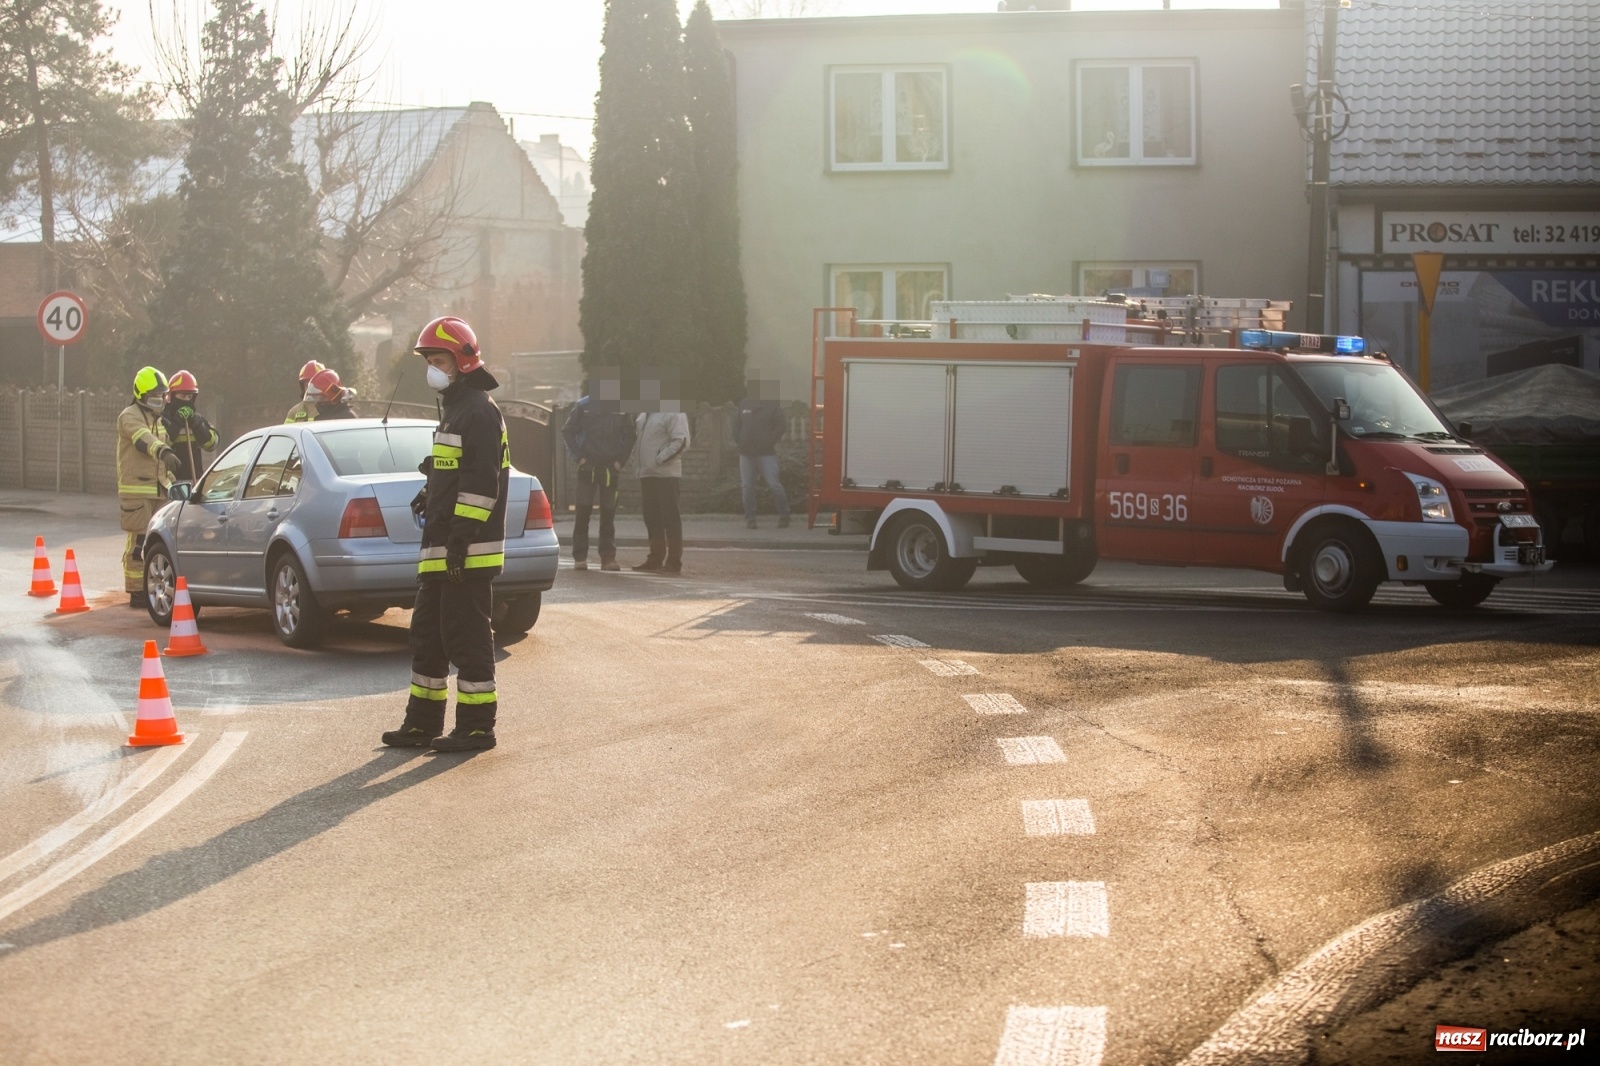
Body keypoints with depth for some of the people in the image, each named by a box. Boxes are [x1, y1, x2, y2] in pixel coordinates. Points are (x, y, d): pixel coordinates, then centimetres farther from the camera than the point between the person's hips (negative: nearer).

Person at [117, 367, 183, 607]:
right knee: (138, 542, -9)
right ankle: (137, 593, -7)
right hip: (136, 489, -8)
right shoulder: (130, 416, -9)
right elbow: (143, 438, -30)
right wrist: (164, 452, -48)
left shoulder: (158, 420, 20)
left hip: (158, 490, 8)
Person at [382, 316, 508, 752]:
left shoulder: (479, 412, -13)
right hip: (441, 552, 11)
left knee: (467, 636, -6)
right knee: (427, 633, 14)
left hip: (468, 552, -11)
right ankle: (423, 723, 21)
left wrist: (460, 539, -23)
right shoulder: (456, 409, 20)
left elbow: (482, 483, -20)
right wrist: (430, 493, 15)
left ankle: (476, 726, 0)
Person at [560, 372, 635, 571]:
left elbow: (629, 436, 12)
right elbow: (567, 431, 2)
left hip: (610, 468, 2)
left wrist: (620, 460, 2)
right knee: (582, 511, -3)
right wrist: (579, 456, -4)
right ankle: (580, 557, 1)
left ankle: (608, 558, 9)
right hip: (588, 466, -2)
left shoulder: (621, 408, 4)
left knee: (608, 513, 5)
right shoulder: (584, 406, -1)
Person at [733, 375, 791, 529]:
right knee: (747, 486, 3)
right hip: (746, 453, 4)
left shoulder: (771, 406, -2)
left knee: (774, 484, -9)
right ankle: (750, 518, 11)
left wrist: (771, 440, -11)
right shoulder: (743, 405, 10)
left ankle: (783, 515, 2)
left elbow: (782, 424, -7)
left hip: (766, 453, -4)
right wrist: (738, 440, 6)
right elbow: (736, 424, 19)